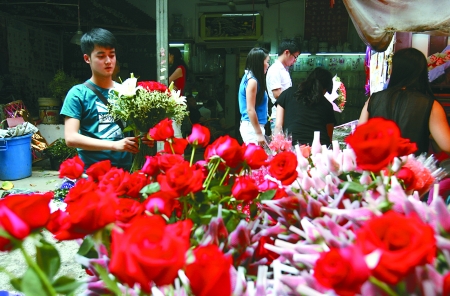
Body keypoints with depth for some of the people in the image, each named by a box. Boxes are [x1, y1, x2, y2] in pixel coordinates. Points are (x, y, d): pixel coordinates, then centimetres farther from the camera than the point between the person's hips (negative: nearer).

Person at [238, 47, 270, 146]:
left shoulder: (249, 78, 13)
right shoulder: (252, 81, -14)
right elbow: (250, 110, -18)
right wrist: (259, 133, -17)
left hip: (253, 125, 9)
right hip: (252, 127, -9)